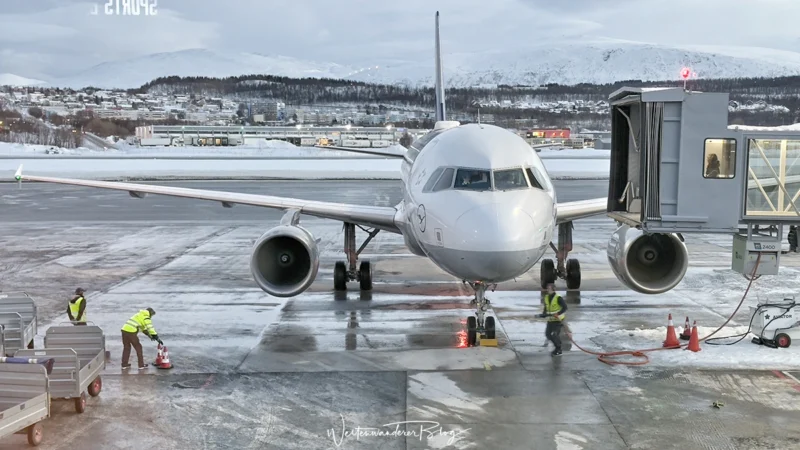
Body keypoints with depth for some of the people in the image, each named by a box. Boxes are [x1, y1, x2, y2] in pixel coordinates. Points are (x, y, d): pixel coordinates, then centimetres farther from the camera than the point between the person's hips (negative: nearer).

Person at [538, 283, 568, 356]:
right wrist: (543, 314, -3)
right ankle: (558, 347, 25)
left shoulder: (558, 298, -17)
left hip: (558, 320, -7)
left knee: (555, 335, -11)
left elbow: (565, 307, -21)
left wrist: (558, 314, -31)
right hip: (550, 320, 7)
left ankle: (558, 350, 8)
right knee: (548, 334, 5)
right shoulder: (546, 298, 5)